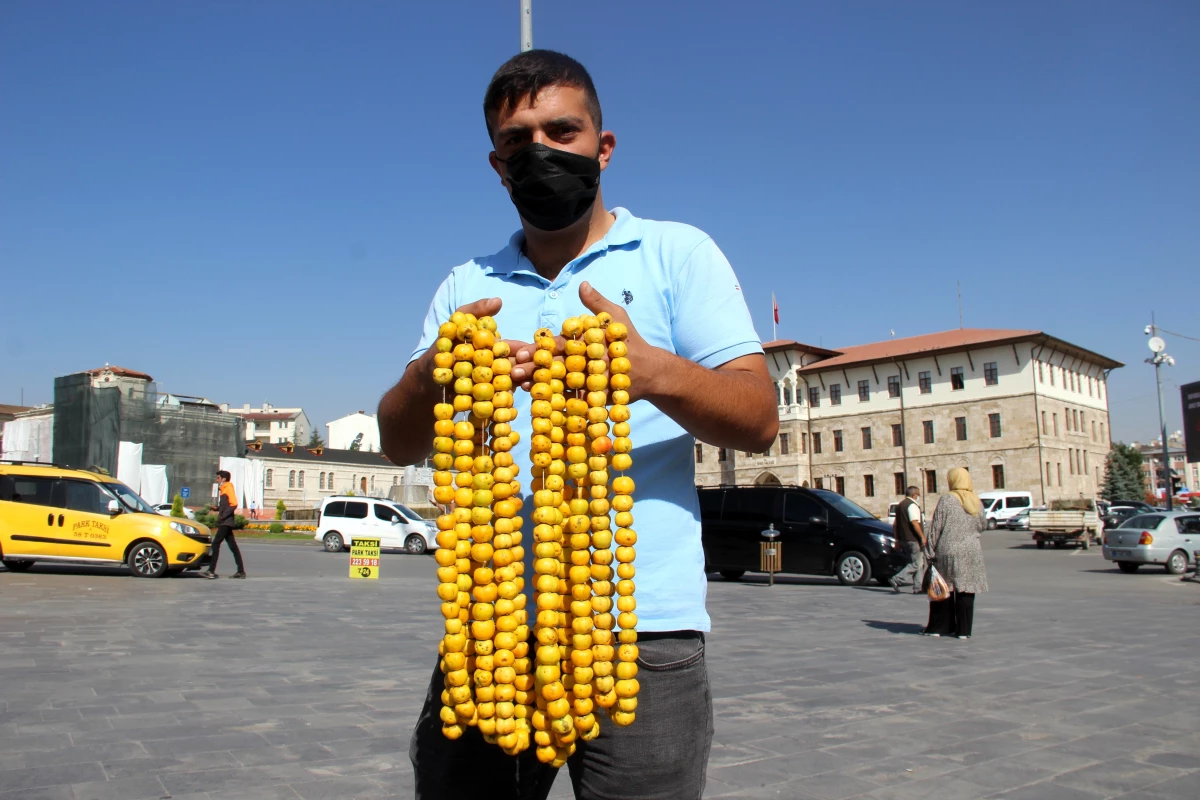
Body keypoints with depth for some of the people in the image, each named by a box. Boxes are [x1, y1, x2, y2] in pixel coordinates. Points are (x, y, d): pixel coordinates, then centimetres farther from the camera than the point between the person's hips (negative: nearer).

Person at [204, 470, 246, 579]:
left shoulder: (228, 488, -8)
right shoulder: (223, 489, 21)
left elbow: (234, 504, -19)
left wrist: (223, 516, -20)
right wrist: (216, 508, 6)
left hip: (226, 522, -9)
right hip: (225, 522, 9)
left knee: (216, 543, -11)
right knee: (233, 546, 6)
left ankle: (211, 571, -12)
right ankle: (241, 571, 5)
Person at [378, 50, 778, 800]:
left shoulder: (678, 253, 6)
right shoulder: (467, 286, 14)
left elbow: (759, 420, -3)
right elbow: (399, 444, 7)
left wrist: (651, 371, -23)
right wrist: (430, 377, -16)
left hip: (643, 628, -2)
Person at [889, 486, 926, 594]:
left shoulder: (900, 505, 18)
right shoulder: (912, 505, -11)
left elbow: (895, 525, 21)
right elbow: (915, 523, -22)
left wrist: (897, 539, 23)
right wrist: (923, 537, -20)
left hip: (903, 539, 10)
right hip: (913, 539, -10)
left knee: (920, 563, 13)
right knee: (917, 564, -7)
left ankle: (917, 587, 8)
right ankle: (896, 579, -16)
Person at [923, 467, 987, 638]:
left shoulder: (946, 500, -7)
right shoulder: (976, 502, 4)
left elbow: (935, 528, -8)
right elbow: (982, 526, 15)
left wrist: (931, 552, -3)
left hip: (947, 551, -3)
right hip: (971, 553, 3)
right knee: (966, 592, 6)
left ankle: (939, 627, 12)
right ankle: (963, 629, 6)